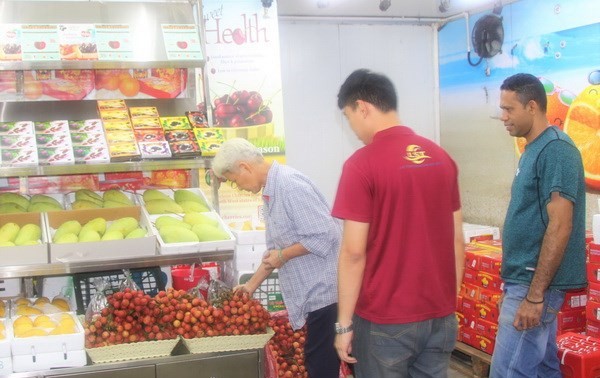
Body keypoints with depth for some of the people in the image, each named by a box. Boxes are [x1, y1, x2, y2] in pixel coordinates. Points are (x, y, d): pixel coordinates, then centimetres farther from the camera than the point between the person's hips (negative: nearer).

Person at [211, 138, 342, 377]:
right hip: (312, 291, 10)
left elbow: (325, 236, -24)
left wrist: (284, 255, -13)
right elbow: (276, 249, 21)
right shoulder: (271, 191, 13)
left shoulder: (290, 185, -19)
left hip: (323, 290, -10)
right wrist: (252, 284, 23)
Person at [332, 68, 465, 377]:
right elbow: (457, 241, 9)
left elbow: (353, 252, -15)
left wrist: (344, 324, -7)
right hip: (440, 315, 6)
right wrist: (450, 302, 17)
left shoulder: (362, 164, -14)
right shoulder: (442, 158, 5)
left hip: (385, 320, -5)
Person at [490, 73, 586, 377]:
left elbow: (559, 227, -22)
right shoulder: (533, 150, 13)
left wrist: (534, 295, -22)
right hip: (526, 280, 10)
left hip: (534, 283, -10)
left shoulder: (555, 150, -16)